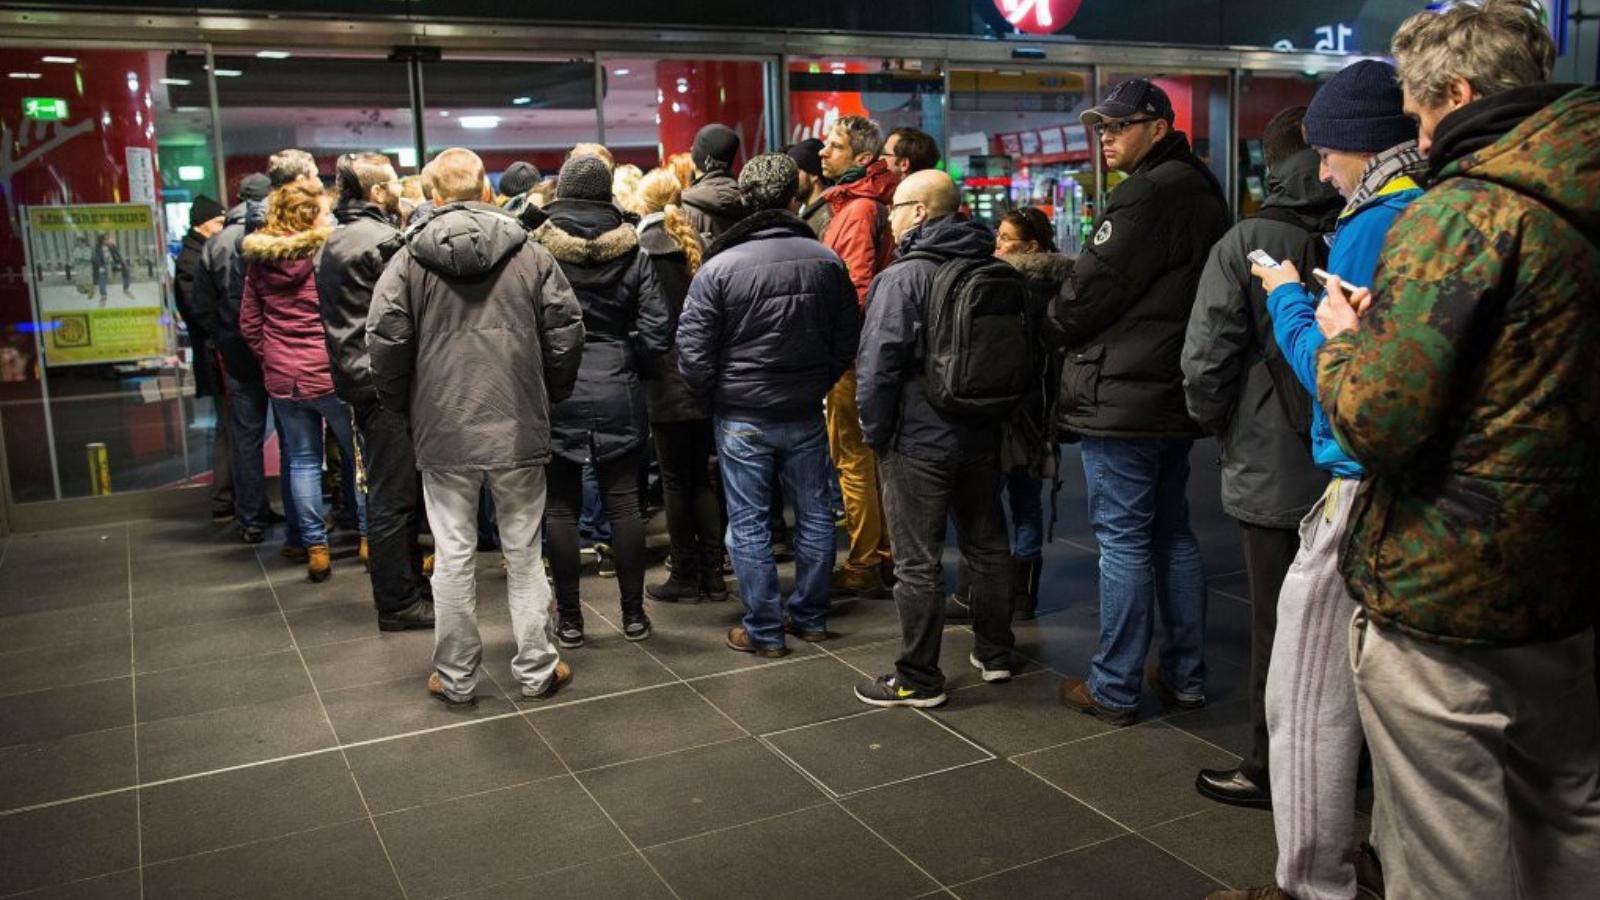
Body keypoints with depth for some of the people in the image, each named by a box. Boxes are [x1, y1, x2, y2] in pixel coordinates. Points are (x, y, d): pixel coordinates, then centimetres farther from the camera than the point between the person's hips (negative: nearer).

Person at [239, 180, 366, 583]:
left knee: (302, 460, 10)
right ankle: (370, 535, 16)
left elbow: (249, 323, 7)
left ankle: (315, 548, 13)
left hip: (282, 379, 5)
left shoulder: (259, 260, 5)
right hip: (331, 375, -4)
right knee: (360, 454, 10)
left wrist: (271, 359, 15)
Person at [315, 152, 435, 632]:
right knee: (394, 496, -3)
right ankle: (399, 602, 5)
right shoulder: (381, 240, -15)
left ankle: (408, 584, 28)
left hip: (357, 375, 10)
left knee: (389, 490, 17)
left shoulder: (334, 241, 14)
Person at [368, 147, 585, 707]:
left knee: (453, 554, 9)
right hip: (519, 428, 1)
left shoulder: (410, 258, -3)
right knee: (523, 551, 11)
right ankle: (536, 670, 19)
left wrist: (402, 408, 10)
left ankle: (456, 677, 20)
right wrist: (547, 396, 13)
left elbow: (384, 342, -5)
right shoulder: (530, 253, -2)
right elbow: (566, 331, -1)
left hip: (443, 430, 0)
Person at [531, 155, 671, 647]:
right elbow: (657, 332, -5)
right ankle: (633, 614, 14)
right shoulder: (631, 252, -1)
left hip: (556, 394, -1)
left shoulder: (538, 251, -6)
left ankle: (570, 619, 13)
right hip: (617, 393, 1)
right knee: (624, 503, 7)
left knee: (561, 507, 7)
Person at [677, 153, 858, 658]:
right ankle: (810, 617, 27)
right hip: (806, 413, 3)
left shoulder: (719, 267, -13)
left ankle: (764, 630, 14)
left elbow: (693, 350, -11)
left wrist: (710, 395, 6)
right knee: (813, 515, 16)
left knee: (749, 524, 7)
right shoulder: (826, 261, -3)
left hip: (742, 417, -3)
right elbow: (848, 338, 6)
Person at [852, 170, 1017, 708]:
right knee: (987, 545, 18)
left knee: (917, 563, 1)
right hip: (983, 437, 7)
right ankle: (995, 653, 32)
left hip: (919, 442, -7)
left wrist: (875, 433, -6)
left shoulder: (903, 277, -15)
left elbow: (878, 365, -18)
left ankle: (918, 680, 9)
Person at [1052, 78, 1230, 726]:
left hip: (1121, 399, -10)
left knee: (1123, 540, -3)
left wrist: (1057, 319, 5)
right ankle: (1185, 677, 25)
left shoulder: (1147, 194, -15)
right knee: (1172, 533, 15)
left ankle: (1114, 689, 7)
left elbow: (1091, 290, -16)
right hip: (1175, 398, 10)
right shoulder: (1201, 191, 16)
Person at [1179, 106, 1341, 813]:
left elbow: (1205, 361, -14)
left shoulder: (1247, 244, -12)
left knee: (1277, 624, 7)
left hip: (1273, 470, -4)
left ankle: (1271, 769, 19)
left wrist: (1217, 423, 4)